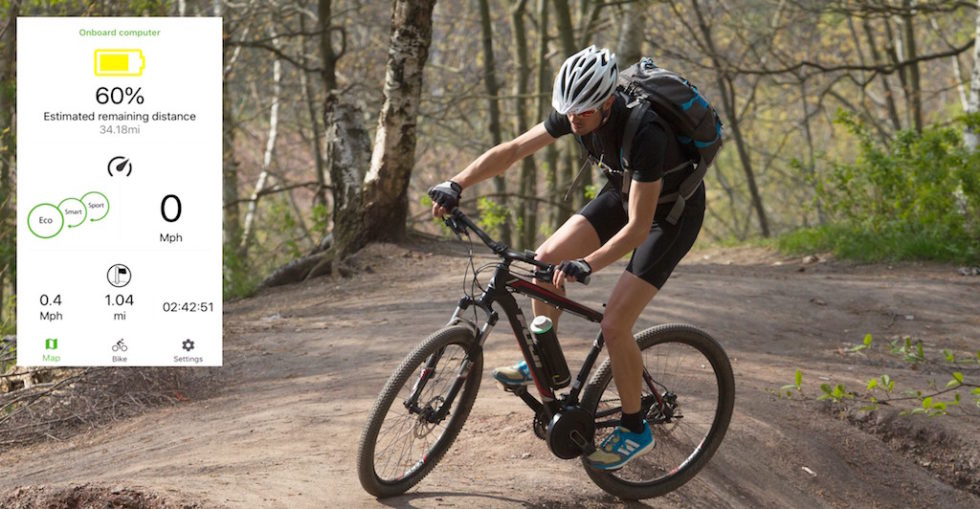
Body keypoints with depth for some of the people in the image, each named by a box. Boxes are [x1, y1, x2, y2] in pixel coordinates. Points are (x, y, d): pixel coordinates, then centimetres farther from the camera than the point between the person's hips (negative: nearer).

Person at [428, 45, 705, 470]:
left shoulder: (645, 135, -39)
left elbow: (638, 226, -36)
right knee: (546, 260, -4)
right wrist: (457, 185, -22)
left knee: (614, 324, -14)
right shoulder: (575, 112, -19)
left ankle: (635, 430, 5)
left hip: (672, 212, -7)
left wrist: (586, 265, -45)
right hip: (622, 192, 7)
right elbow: (512, 150, -12)